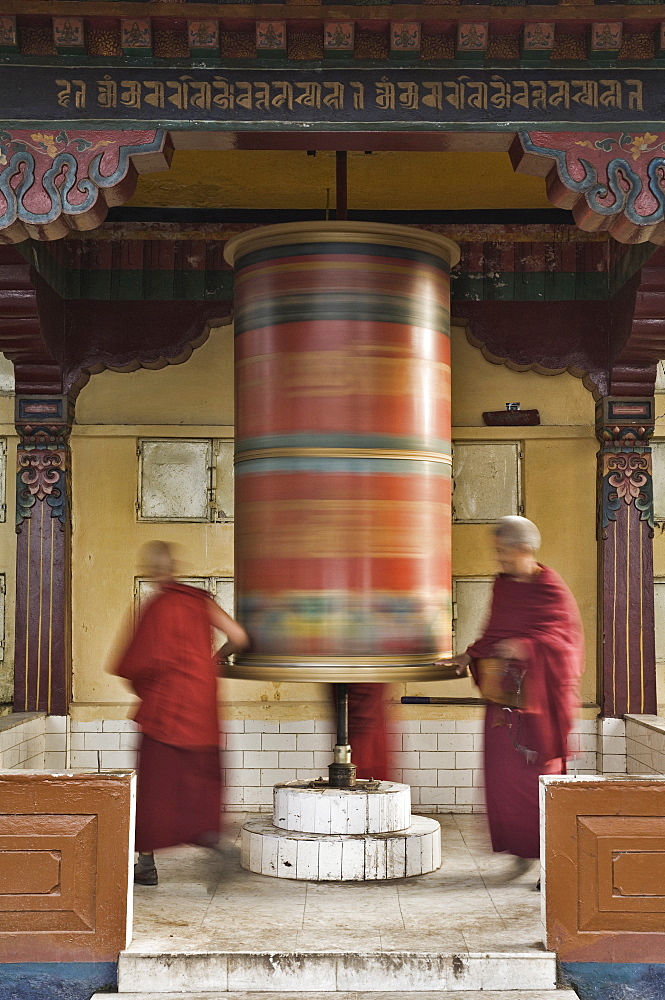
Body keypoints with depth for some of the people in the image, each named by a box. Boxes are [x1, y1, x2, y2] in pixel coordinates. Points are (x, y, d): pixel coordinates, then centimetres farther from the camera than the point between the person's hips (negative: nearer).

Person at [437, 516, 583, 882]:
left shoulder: (552, 590, -7)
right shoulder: (501, 586, 12)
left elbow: (565, 638, -14)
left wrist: (524, 647, -27)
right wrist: (470, 656, 9)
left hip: (538, 697, -6)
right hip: (504, 694, 6)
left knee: (539, 775, -3)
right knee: (503, 775, 2)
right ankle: (523, 850, 15)